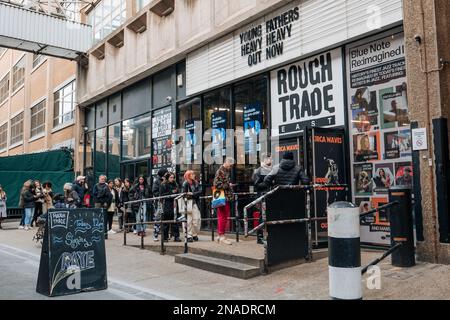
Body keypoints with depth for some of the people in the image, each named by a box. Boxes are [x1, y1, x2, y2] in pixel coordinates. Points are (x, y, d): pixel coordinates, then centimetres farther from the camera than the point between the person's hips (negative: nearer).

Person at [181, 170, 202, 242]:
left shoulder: (196, 183, 13)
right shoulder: (185, 183, -1)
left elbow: (200, 192, 1)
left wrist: (192, 194, -12)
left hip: (195, 204, 5)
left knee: (197, 219, 1)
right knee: (189, 220, -6)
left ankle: (195, 235, 15)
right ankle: (189, 236, -1)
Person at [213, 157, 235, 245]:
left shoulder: (228, 171, 15)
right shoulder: (220, 171, -12)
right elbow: (217, 185, -19)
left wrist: (230, 185, 10)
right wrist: (228, 185, -13)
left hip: (227, 197, 9)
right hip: (222, 197, -9)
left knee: (223, 216, 13)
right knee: (223, 216, -5)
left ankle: (220, 235, 20)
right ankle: (222, 236, 2)